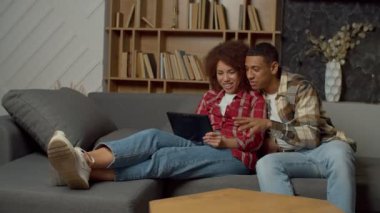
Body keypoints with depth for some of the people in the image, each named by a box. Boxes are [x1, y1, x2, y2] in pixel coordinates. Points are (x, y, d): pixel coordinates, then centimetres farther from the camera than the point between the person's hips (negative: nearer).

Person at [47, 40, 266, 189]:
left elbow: (255, 140, 1)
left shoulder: (255, 98, 11)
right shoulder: (210, 96, 25)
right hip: (204, 147, 5)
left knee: (165, 156, -32)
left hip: (235, 155, -5)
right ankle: (86, 160, -49)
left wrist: (225, 141, -17)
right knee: (153, 136, -26)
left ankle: (91, 171, -50)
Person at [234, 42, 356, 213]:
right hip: (293, 155, 3)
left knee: (338, 153, -40)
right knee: (265, 164, -31)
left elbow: (312, 137, -20)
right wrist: (266, 143, -6)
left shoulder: (299, 87, -11)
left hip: (324, 147, -3)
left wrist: (270, 124, -29)